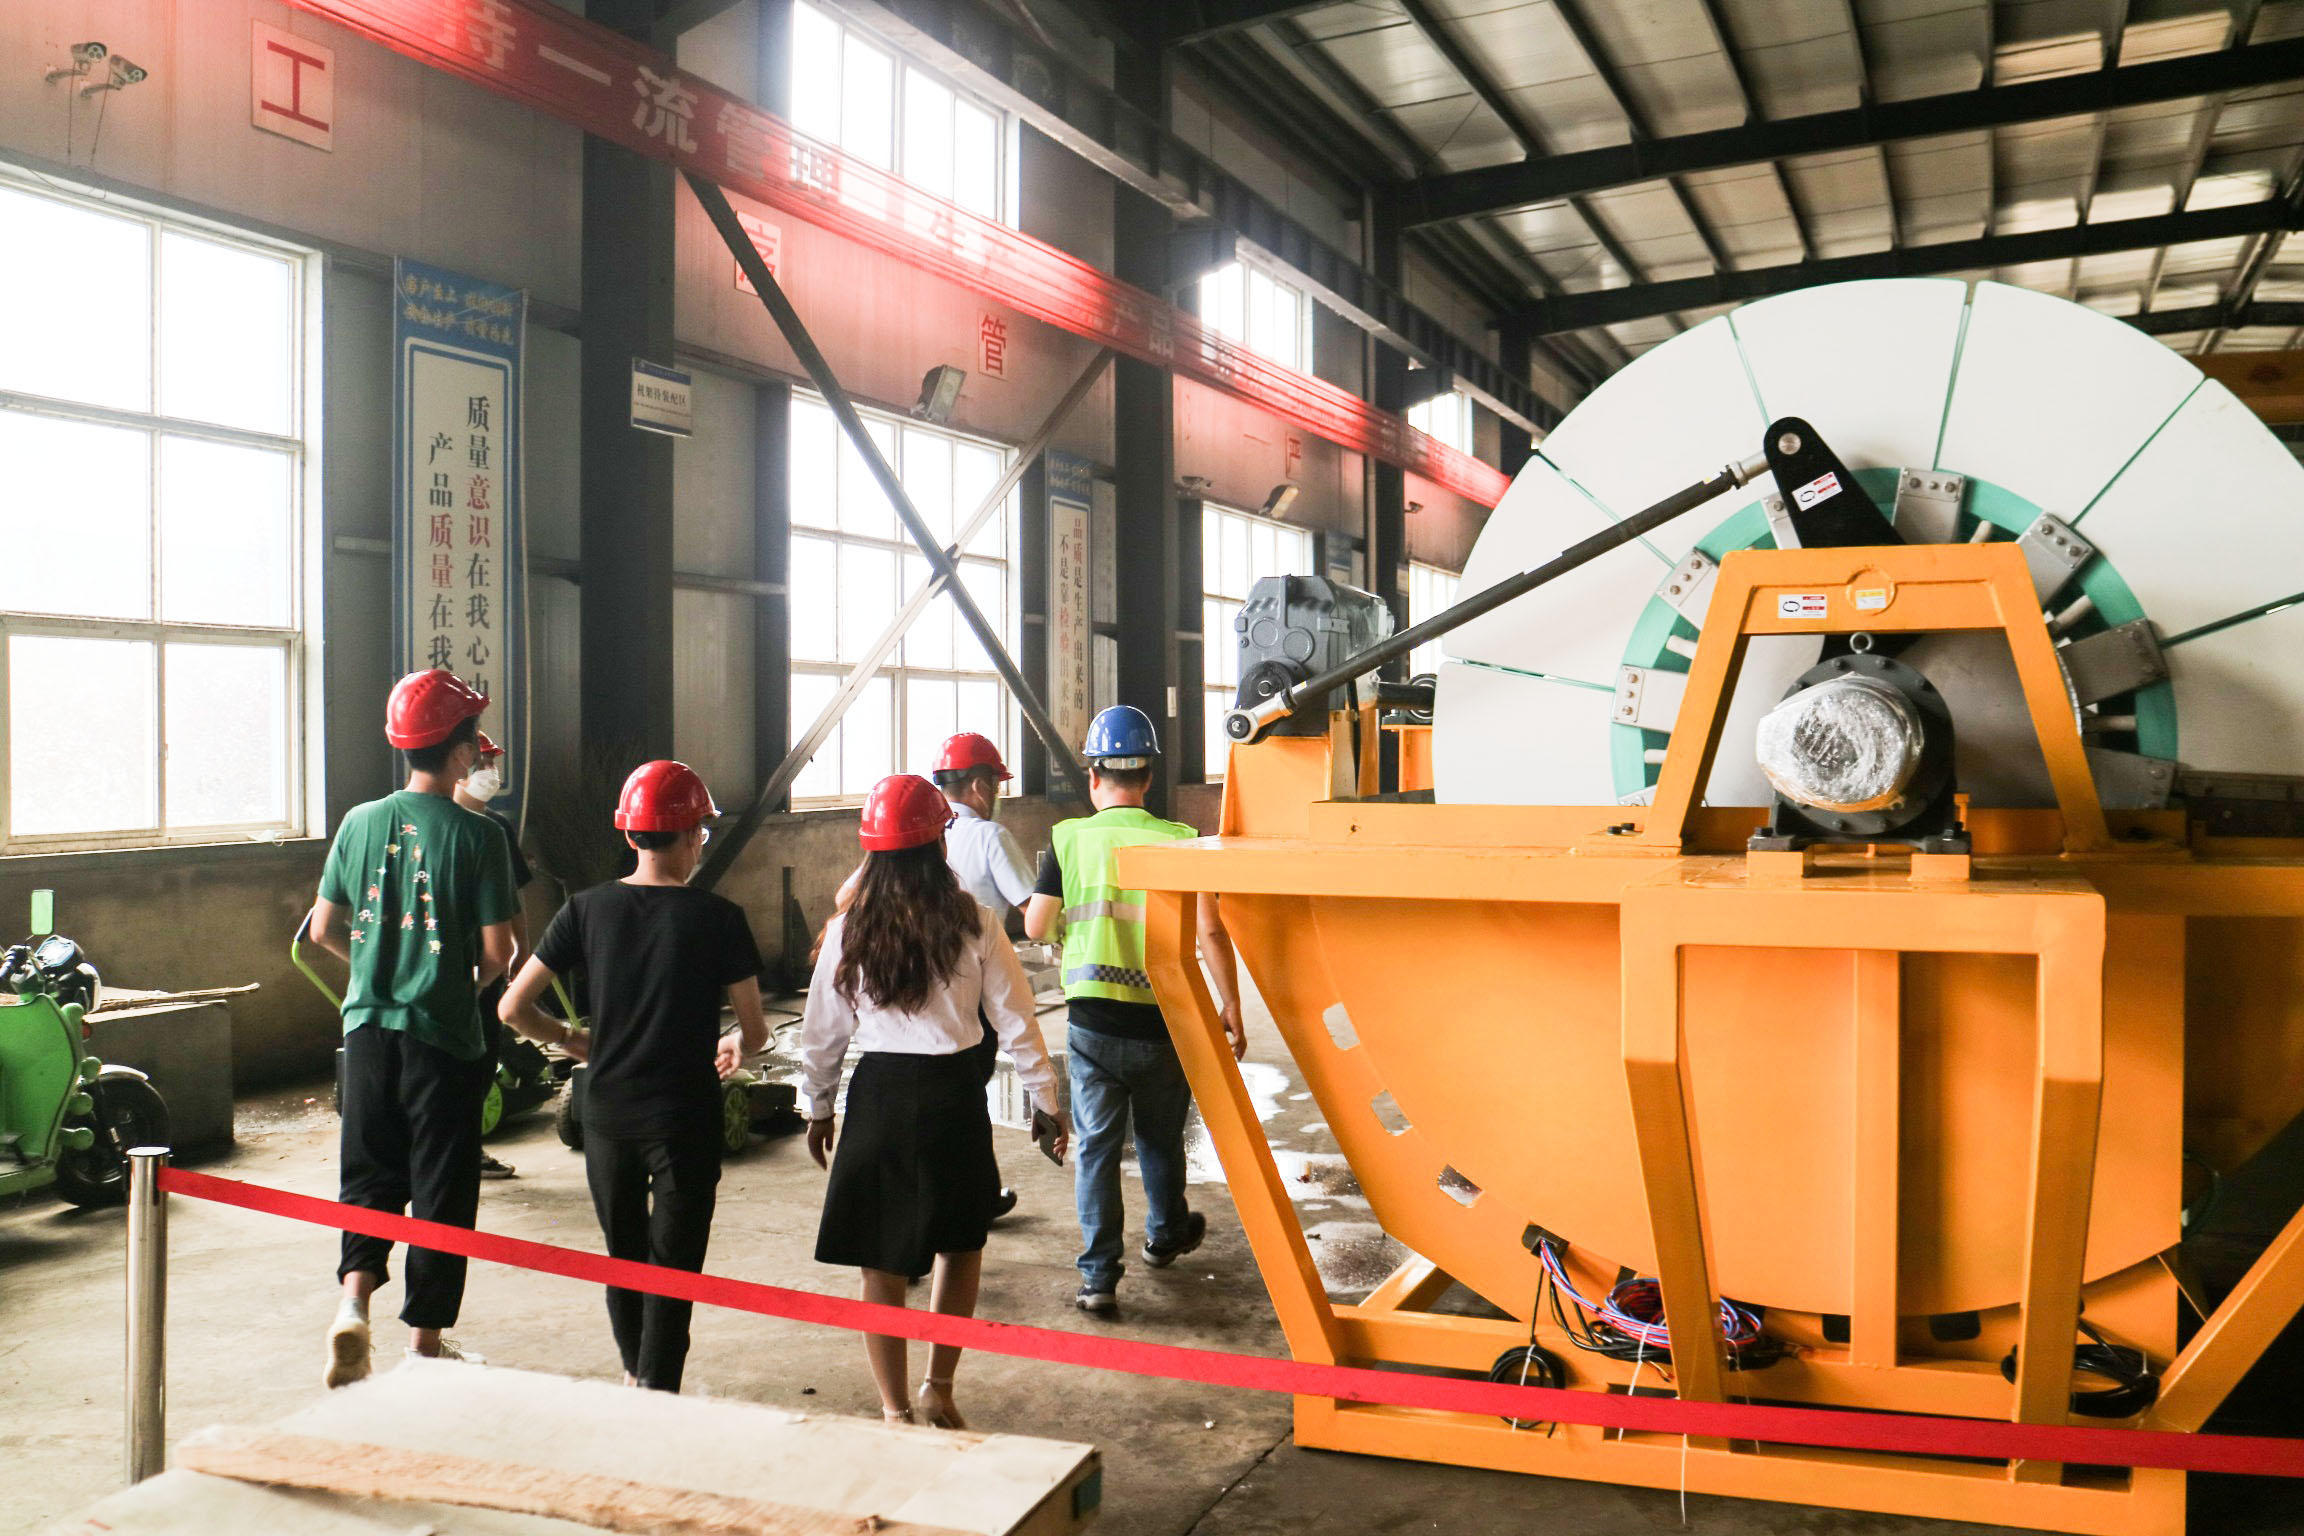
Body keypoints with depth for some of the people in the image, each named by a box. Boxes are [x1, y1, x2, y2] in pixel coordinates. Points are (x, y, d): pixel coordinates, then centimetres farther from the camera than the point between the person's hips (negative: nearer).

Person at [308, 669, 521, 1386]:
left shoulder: (361, 822, 2)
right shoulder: (476, 833, -11)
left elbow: (323, 931, 9)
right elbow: (497, 952, -12)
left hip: (368, 1024, 4)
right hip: (443, 1032, -4)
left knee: (369, 1171, 16)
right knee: (441, 1186, 8)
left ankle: (354, 1297, -5)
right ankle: (426, 1339, 17)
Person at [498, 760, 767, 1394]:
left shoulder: (588, 908, -2)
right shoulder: (717, 918, -10)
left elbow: (513, 1007, -2)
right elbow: (755, 1032, -8)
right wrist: (735, 1047, 15)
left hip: (607, 1111, 4)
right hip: (685, 1116, -4)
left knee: (623, 1253, 21)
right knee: (673, 1265, 5)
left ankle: (634, 1377, 39)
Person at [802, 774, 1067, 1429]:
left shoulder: (848, 930, -3)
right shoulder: (973, 924, -7)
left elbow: (822, 1031, 5)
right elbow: (1016, 1022, -2)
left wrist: (818, 1107, 19)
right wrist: (1048, 1102, 8)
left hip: (876, 1094, 1)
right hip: (952, 1090, -1)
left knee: (883, 1262, 11)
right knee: (961, 1242, 21)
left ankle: (895, 1409, 18)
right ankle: (939, 1388, 22)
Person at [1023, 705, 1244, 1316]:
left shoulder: (1069, 839, -5)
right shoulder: (1177, 841, -7)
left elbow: (1035, 926, -2)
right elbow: (1210, 930, -13)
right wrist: (1230, 1006, -4)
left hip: (1092, 1023, 0)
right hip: (1162, 1024, 1)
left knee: (1098, 1144, 8)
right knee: (1160, 1137, 21)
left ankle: (1098, 1275, 3)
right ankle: (1166, 1235, 43)